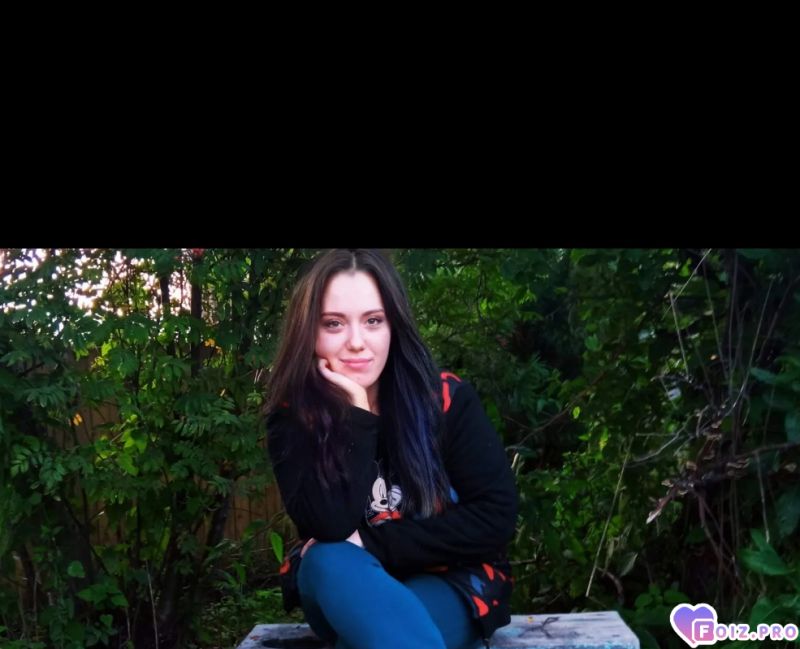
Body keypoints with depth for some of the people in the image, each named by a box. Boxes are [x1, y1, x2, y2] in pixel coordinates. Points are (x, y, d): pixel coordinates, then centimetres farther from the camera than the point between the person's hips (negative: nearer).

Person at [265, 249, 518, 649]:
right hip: (343, 595, 3)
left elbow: (496, 518, -14)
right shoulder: (292, 418, -8)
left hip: (449, 585, -2)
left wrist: (373, 543, -18)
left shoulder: (448, 399, -9)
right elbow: (332, 526, -22)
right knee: (333, 562, -34)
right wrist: (356, 413, -23)